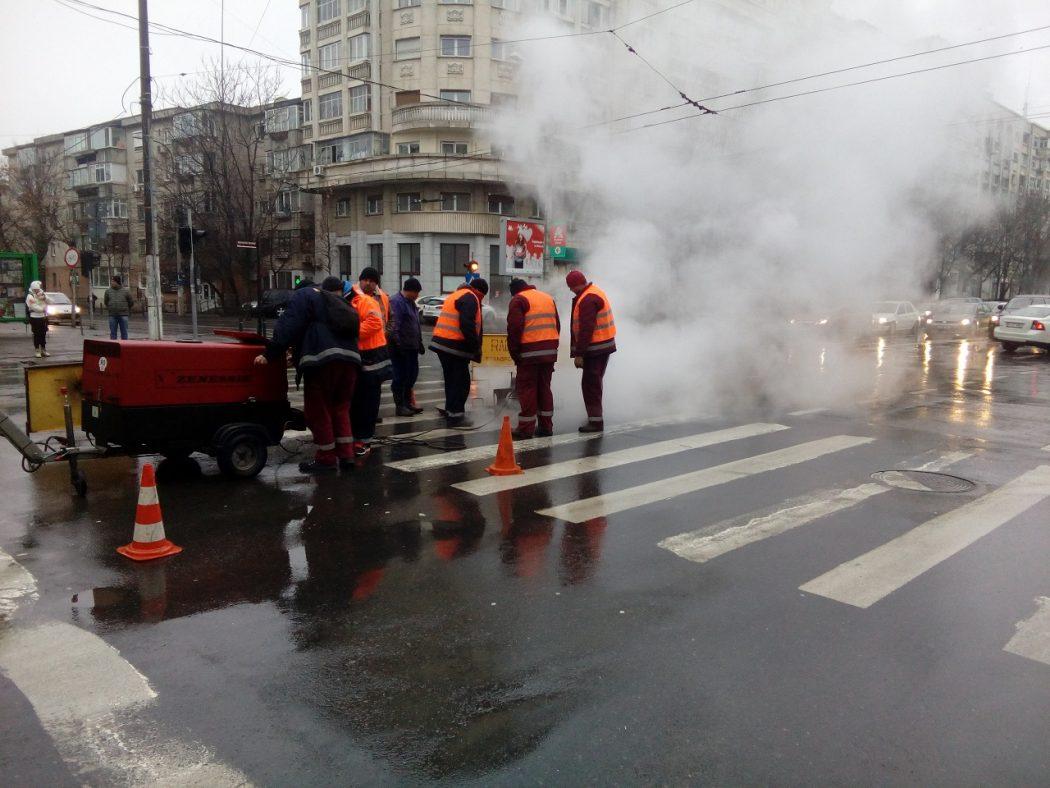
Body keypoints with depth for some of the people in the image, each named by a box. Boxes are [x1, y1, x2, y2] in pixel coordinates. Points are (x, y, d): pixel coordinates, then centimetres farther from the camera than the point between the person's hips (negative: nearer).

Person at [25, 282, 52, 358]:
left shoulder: (43, 294, 11)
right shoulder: (30, 297, -8)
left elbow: (50, 302, 4)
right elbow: (34, 307, -17)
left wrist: (45, 298, -12)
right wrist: (43, 309, -6)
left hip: (43, 317, 5)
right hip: (35, 318, -5)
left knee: (43, 334, 10)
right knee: (36, 335, -1)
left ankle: (43, 350, 19)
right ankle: (37, 351, 4)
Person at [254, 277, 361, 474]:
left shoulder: (306, 295, 12)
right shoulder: (343, 306, 32)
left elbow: (288, 327, -1)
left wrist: (271, 354, 1)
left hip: (322, 360, -7)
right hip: (350, 359, 7)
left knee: (318, 410, 5)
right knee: (340, 408, 18)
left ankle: (326, 459, 11)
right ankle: (346, 455, 16)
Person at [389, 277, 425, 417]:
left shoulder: (411, 302, 17)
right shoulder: (397, 302, -14)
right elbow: (394, 325, -21)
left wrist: (419, 342, 22)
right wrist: (398, 344, -24)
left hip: (412, 347, 10)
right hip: (401, 347, -10)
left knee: (412, 374, 13)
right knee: (400, 376, -3)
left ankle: (407, 403, 24)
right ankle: (400, 406, 4)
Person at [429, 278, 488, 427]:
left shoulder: (455, 295, 23)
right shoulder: (470, 298, -9)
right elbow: (467, 325, -21)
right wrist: (476, 346, -16)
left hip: (441, 343, 10)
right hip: (454, 346, -10)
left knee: (452, 379, 19)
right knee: (461, 381, -3)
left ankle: (450, 410, 29)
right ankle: (455, 416, -1)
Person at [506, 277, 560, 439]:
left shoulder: (518, 300, -3)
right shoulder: (548, 298, 19)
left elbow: (514, 328, -12)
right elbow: (557, 325, 19)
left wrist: (514, 352, -5)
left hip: (529, 352, -7)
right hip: (550, 351, 7)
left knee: (526, 388, 0)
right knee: (544, 387, 14)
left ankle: (526, 428, 0)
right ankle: (546, 426, 17)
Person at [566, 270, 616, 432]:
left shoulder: (587, 300, -19)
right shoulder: (596, 293, 14)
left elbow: (586, 329, -23)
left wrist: (579, 354, -21)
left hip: (595, 349, -10)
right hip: (605, 346, 10)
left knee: (590, 385, -5)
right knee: (594, 383, 19)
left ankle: (595, 421, -1)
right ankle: (595, 417, 30)